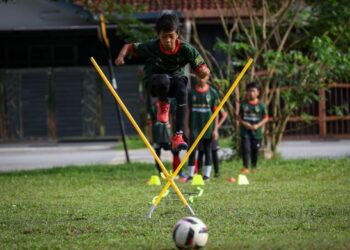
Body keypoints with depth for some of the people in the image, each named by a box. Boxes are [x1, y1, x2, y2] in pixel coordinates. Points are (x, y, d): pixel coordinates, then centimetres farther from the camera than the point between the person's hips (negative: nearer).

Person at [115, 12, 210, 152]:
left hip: (175, 79, 1)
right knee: (164, 79, -40)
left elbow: (202, 73, -18)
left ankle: (178, 135, -34)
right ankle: (163, 104, -5)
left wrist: (204, 72, -43)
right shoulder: (151, 47, -19)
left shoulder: (186, 49, -19)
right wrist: (121, 56, -27)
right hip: (153, 81, -1)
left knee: (182, 91, -36)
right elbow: (129, 47, -5)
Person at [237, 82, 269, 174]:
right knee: (246, 149, -11)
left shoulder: (261, 105, -1)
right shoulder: (243, 104, 2)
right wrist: (244, 123, -11)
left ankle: (254, 167, 30)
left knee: (255, 150, 10)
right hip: (245, 131, 0)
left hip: (256, 132, 0)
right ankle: (245, 168, -8)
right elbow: (239, 116, 7)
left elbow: (266, 118, 1)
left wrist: (258, 125, -12)